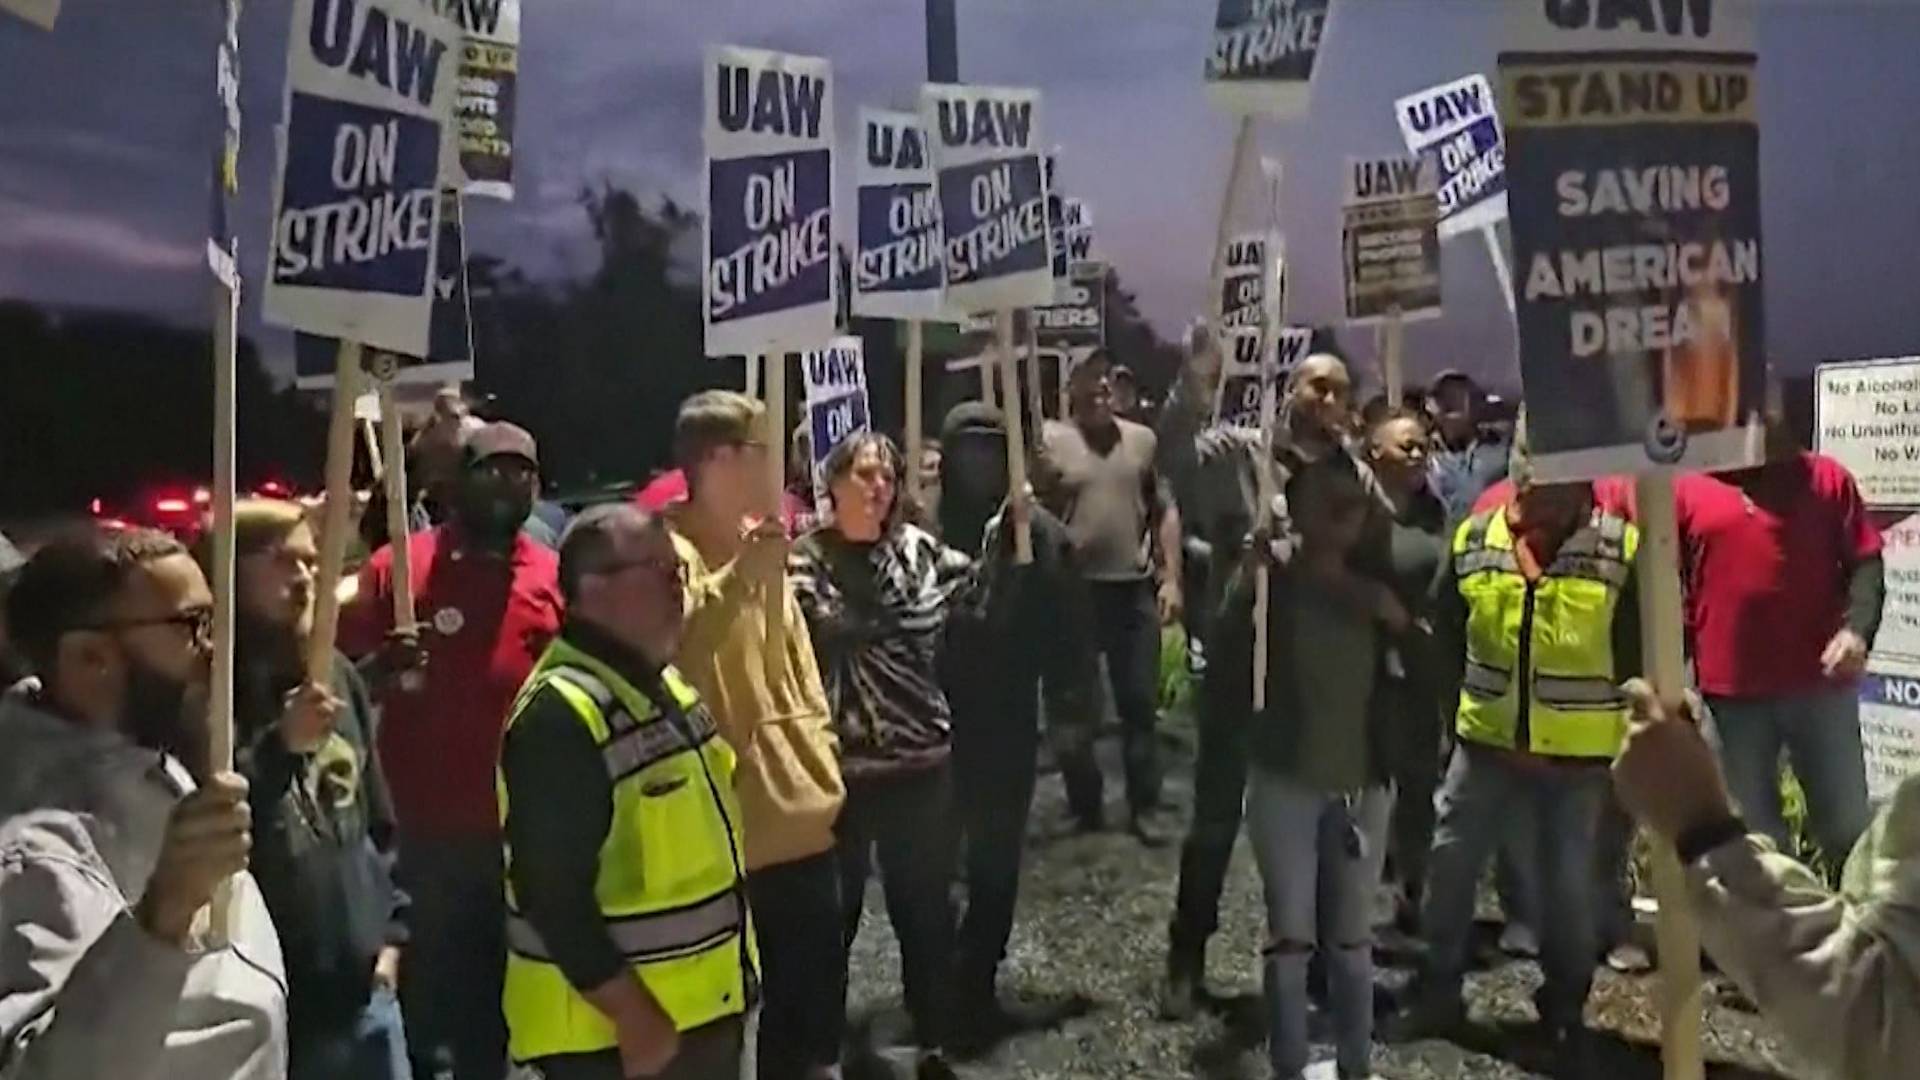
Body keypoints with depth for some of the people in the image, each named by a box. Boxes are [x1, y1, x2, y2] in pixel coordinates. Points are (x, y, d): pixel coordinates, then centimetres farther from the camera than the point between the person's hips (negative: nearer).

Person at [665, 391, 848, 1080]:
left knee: (815, 995, 19)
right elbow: (670, 641, -32)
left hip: (800, 814, 7)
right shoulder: (669, 547, -12)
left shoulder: (763, 544, 11)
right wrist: (743, 574, -34)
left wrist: (819, 755, 15)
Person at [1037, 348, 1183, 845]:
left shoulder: (1142, 439, 8)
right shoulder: (1049, 439, -3)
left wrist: (1170, 578, 5)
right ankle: (1086, 805, 23)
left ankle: (1144, 807, 20)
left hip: (1134, 588, 3)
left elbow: (1165, 511, 10)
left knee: (1140, 703, 8)